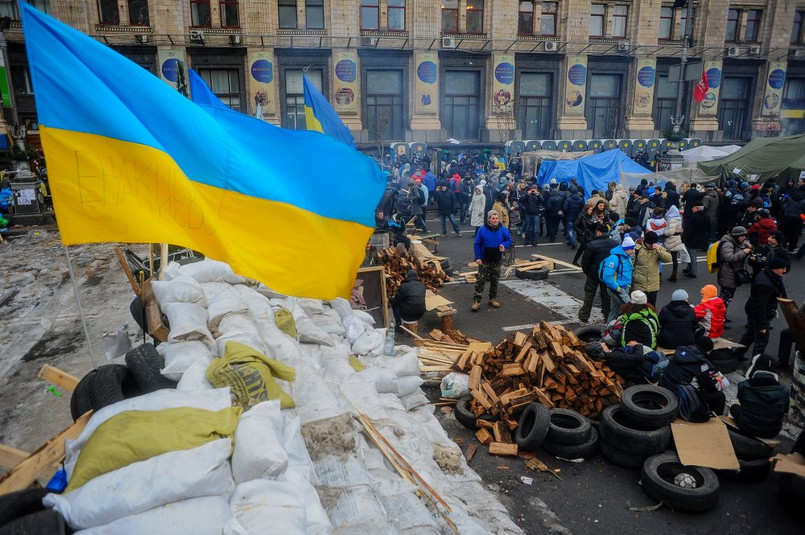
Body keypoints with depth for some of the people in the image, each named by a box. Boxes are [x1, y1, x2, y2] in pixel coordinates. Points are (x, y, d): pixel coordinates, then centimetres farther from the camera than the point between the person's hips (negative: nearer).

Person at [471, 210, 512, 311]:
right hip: (484, 260, -3)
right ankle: (476, 301, -4)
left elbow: (509, 240, 8)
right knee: (480, 280, -6)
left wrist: (504, 245, -15)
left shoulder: (503, 230, -4)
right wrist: (478, 257, -12)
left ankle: (493, 299, 27)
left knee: (495, 280, 13)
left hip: (497, 260, 3)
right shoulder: (482, 230, -10)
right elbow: (477, 244, -5)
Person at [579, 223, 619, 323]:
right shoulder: (615, 243, -6)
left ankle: (584, 316, 16)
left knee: (589, 294, 10)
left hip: (594, 274, -4)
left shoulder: (592, 245, -21)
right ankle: (608, 316, 25)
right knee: (607, 295, 16)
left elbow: (585, 261, -16)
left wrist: (586, 271, 2)